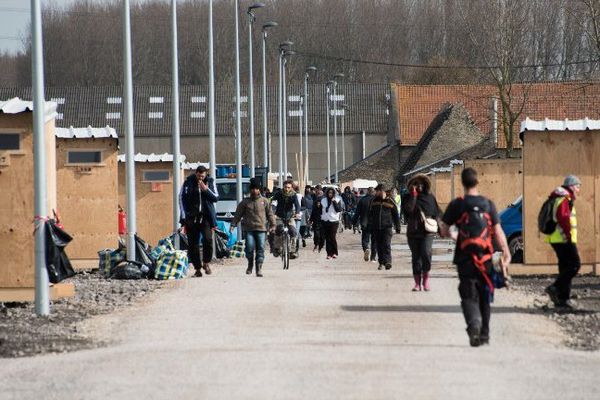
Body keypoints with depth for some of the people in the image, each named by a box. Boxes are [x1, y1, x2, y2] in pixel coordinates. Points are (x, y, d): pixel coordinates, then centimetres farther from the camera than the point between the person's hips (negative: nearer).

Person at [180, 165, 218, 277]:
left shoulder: (210, 182, 4)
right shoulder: (188, 182, 1)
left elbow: (216, 198, 3)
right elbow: (181, 198, 5)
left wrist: (206, 190, -13)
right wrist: (184, 216, -1)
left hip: (206, 217, -1)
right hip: (191, 217, 1)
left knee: (208, 239, -18)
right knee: (193, 243, 1)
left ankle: (206, 262, 3)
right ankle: (197, 268, 12)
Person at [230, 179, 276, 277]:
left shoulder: (264, 201, 10)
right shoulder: (245, 202, 10)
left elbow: (270, 214, 10)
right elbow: (238, 214, 11)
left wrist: (272, 225, 0)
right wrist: (233, 225, 3)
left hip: (261, 228, 0)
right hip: (249, 228, 0)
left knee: (260, 249, -5)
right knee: (250, 248, -9)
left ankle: (259, 268, -2)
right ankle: (250, 265, 14)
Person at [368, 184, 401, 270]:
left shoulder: (390, 202, 0)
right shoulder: (374, 201, 10)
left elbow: (396, 216, 5)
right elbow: (370, 214, 16)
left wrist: (397, 227, 3)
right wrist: (369, 226, 12)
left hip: (387, 227, -4)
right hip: (376, 227, 4)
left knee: (386, 245, -15)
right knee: (379, 246, 7)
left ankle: (387, 262, -22)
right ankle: (381, 263, 17)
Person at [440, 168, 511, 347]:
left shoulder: (456, 205, -4)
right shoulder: (488, 204, 0)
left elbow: (444, 231, 0)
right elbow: (498, 232, -3)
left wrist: (454, 236, 21)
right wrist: (506, 255, 2)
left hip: (464, 258, -2)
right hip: (485, 258, 2)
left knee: (469, 296, -1)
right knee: (484, 296, 15)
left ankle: (474, 325, -27)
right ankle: (484, 334, 20)